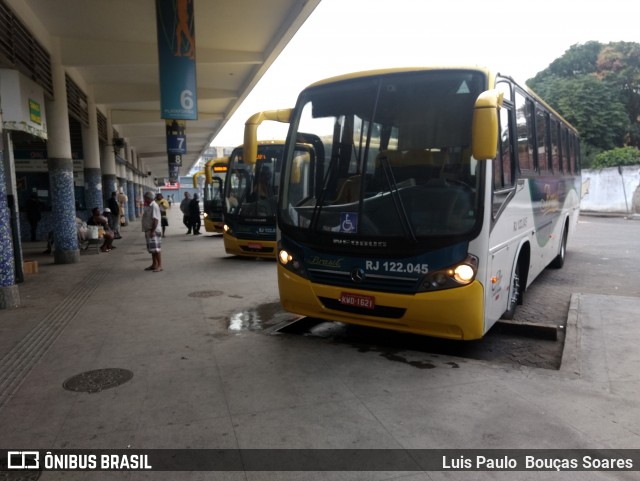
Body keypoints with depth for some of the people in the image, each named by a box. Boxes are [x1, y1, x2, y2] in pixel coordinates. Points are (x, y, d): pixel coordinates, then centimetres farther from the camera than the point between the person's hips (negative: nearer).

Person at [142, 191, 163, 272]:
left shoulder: (154, 206, -16)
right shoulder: (148, 206, 15)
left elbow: (156, 220, -22)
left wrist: (153, 231, -25)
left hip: (154, 231, -10)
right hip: (149, 230, 10)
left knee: (156, 248, -9)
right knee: (152, 249, 14)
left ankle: (159, 266, -6)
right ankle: (154, 265, 21)